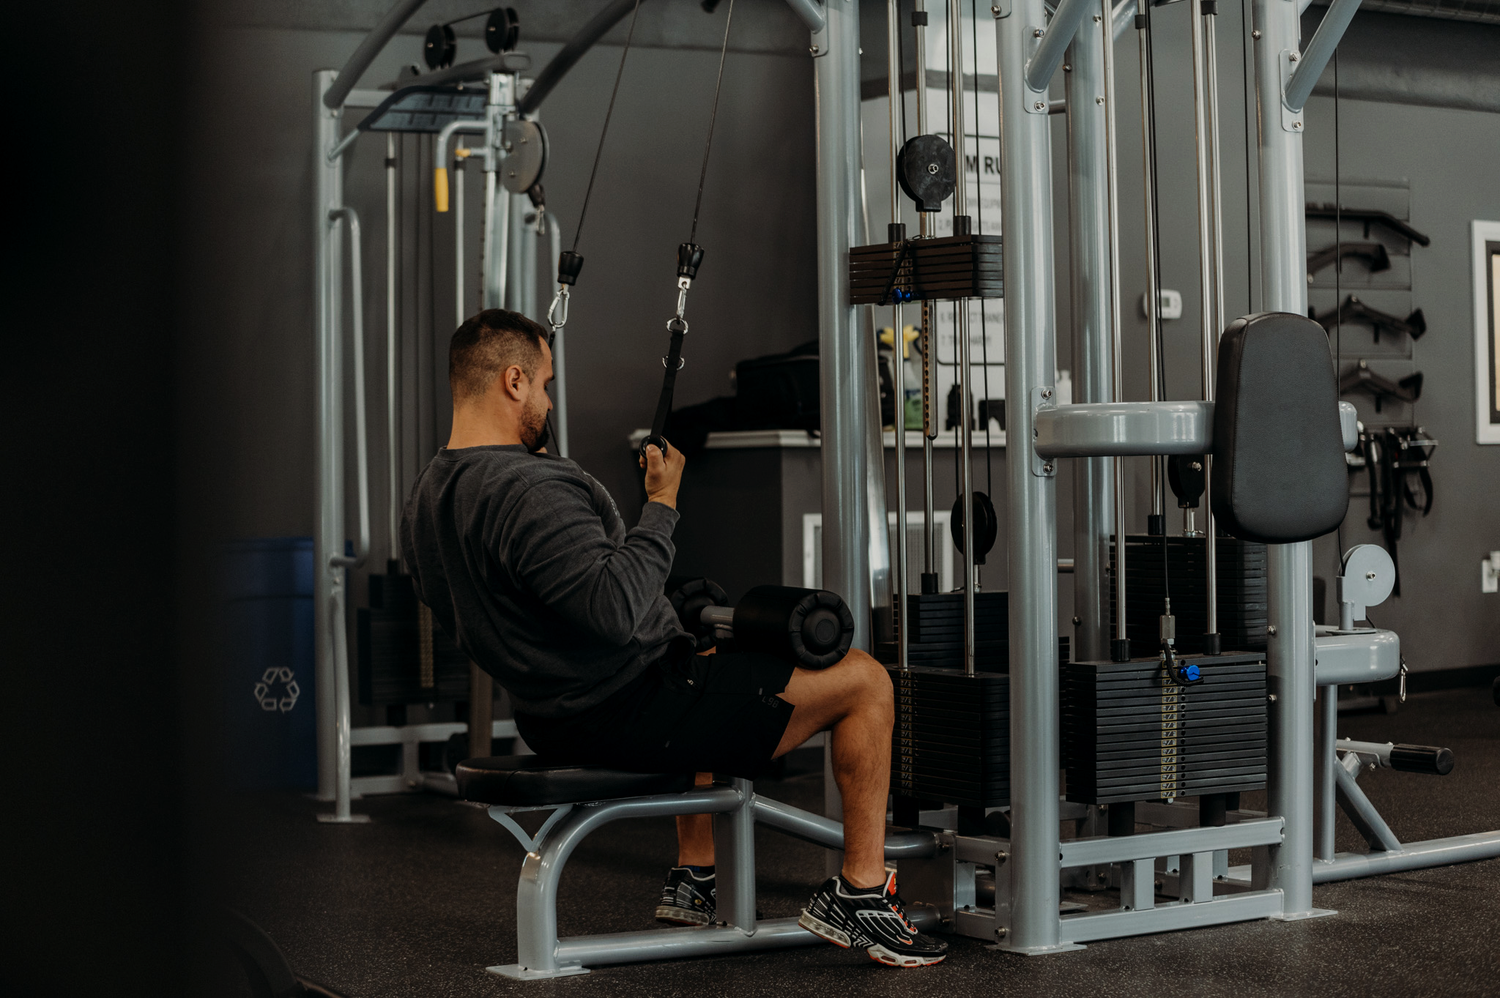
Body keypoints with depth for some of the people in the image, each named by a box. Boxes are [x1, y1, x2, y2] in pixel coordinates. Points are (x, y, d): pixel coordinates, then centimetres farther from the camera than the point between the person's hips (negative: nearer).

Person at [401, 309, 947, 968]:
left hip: (551, 723, 10)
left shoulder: (424, 503, 5)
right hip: (634, 719, -10)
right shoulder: (529, 492, -27)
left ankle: (694, 879, 34)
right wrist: (662, 505, -23)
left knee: (709, 673, 41)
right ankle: (861, 894, 8)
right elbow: (618, 609, -36)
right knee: (864, 681, 0)